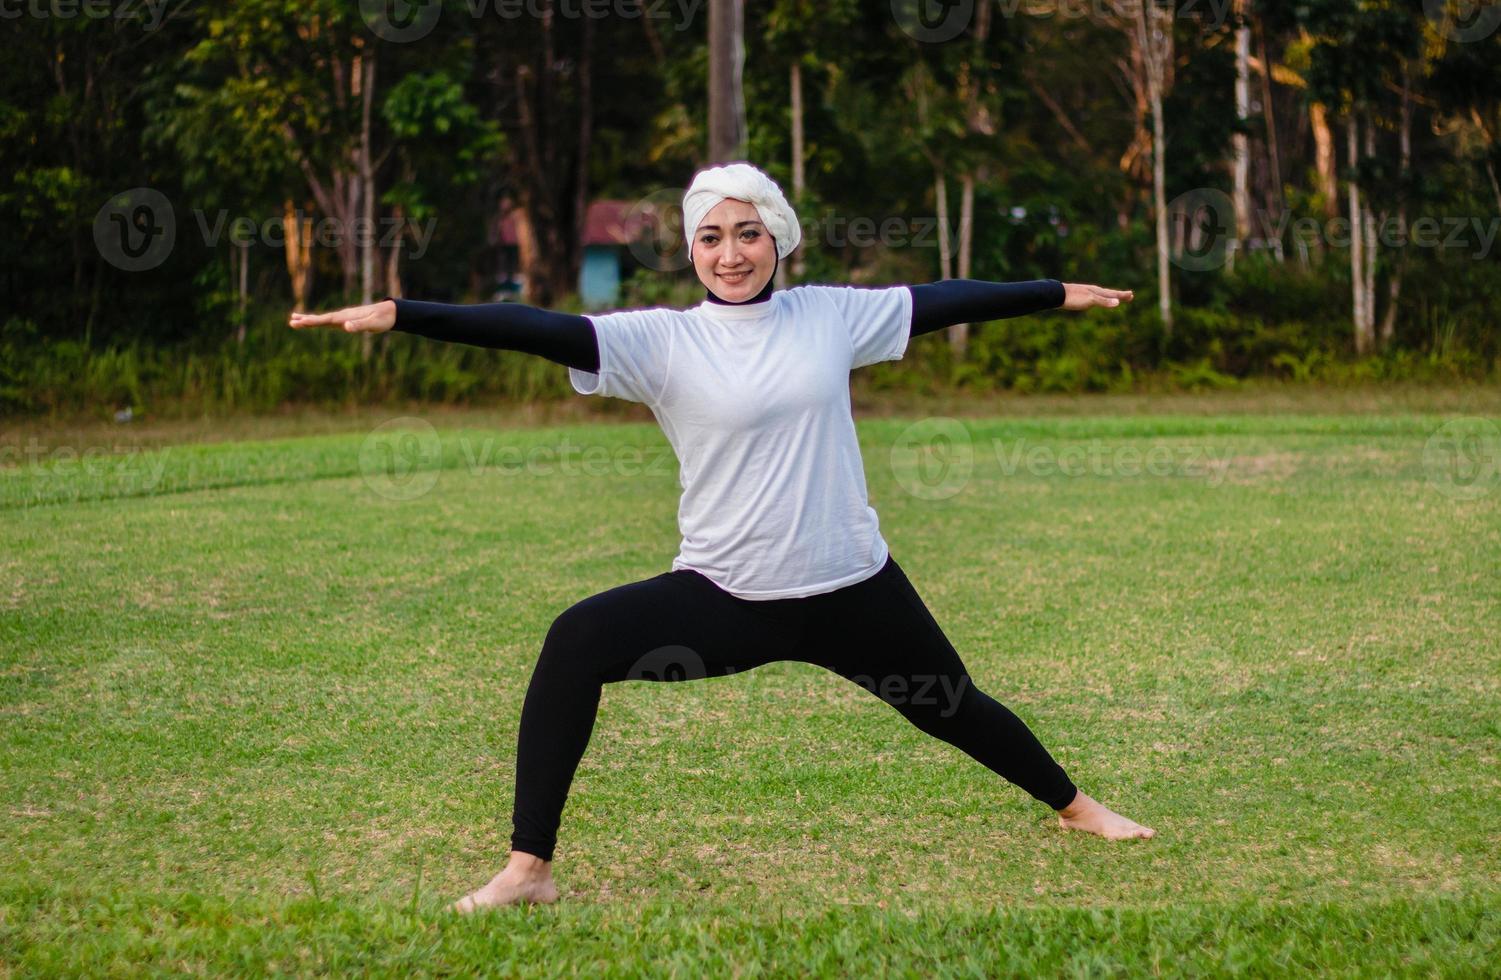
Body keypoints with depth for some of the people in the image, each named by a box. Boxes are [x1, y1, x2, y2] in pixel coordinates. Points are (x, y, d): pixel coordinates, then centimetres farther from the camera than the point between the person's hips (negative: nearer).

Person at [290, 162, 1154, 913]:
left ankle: (1074, 806, 50)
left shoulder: (831, 315, -1)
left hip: (852, 588, 2)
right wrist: (400, 314, -31)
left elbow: (941, 301, 8)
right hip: (727, 597, -2)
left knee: (952, 706, 19)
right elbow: (549, 331, -20)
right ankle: (531, 868, -20)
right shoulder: (662, 340, -9)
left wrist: (1062, 294, 15)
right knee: (577, 642, -24)